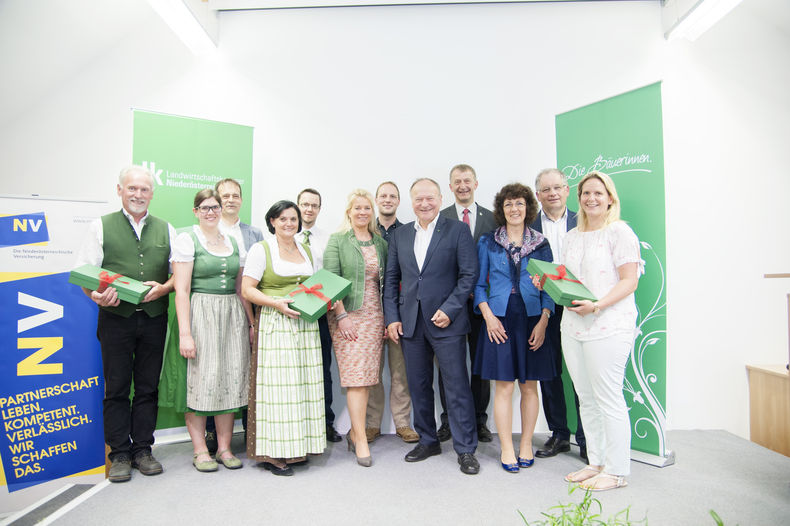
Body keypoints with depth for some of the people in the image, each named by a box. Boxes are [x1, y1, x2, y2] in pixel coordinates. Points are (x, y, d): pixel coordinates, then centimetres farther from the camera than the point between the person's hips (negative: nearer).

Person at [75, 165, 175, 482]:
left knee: (148, 387, 8)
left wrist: (163, 288, -10)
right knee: (116, 387, 4)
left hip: (154, 318, 2)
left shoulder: (166, 230, 11)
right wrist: (96, 295, -18)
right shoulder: (102, 226, 6)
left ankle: (142, 449, 20)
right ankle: (120, 454, 16)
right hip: (116, 317, -1)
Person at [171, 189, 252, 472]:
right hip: (200, 314, -5)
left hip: (233, 316, 5)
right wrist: (185, 332, -15)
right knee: (201, 379, -1)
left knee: (231, 378, 6)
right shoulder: (187, 239, -2)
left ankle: (224, 448, 18)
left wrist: (253, 323, 10)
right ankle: (200, 451, 14)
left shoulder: (233, 242, 14)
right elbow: (181, 291, -8)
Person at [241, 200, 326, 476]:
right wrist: (276, 303, -19)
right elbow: (247, 290, -6)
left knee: (304, 384, 5)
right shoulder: (261, 249, 1)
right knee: (276, 385, -6)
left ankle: (298, 447, 17)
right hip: (274, 326, -5)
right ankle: (272, 453, 5)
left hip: (305, 326, 5)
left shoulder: (306, 250, 17)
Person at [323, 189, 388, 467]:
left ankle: (354, 431, 21)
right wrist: (341, 315, -14)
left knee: (367, 376, 5)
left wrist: (388, 318, 7)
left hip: (375, 316, 4)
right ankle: (361, 440, 2)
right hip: (347, 316, -4)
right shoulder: (337, 240, 1)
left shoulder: (381, 243, 13)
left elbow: (387, 282, 14)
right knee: (357, 376, -6)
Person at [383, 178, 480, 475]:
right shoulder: (400, 235, 12)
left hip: (446, 321, -4)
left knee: (457, 386, 1)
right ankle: (428, 441, 30)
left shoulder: (458, 230, -1)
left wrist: (449, 309, -14)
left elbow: (469, 274, -6)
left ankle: (466, 449, 15)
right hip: (410, 323, 5)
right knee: (418, 385, 13)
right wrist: (392, 317, 4)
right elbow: (391, 279, 12)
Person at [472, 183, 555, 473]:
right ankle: (507, 448, 13)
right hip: (499, 320, -1)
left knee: (529, 385, 7)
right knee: (503, 386, 0)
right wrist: (488, 315, -7)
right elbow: (479, 284, 6)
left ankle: (526, 444, 23)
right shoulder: (487, 242, 6)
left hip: (532, 321, 1)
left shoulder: (540, 243, 7)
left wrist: (543, 321, -5)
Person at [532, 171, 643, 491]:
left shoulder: (619, 231, -4)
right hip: (573, 326, 7)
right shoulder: (571, 237, 17)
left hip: (609, 326, -7)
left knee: (608, 398, -2)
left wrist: (596, 306, -22)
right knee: (586, 398, 13)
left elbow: (629, 281, -10)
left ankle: (616, 471, 14)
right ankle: (596, 462, 27)